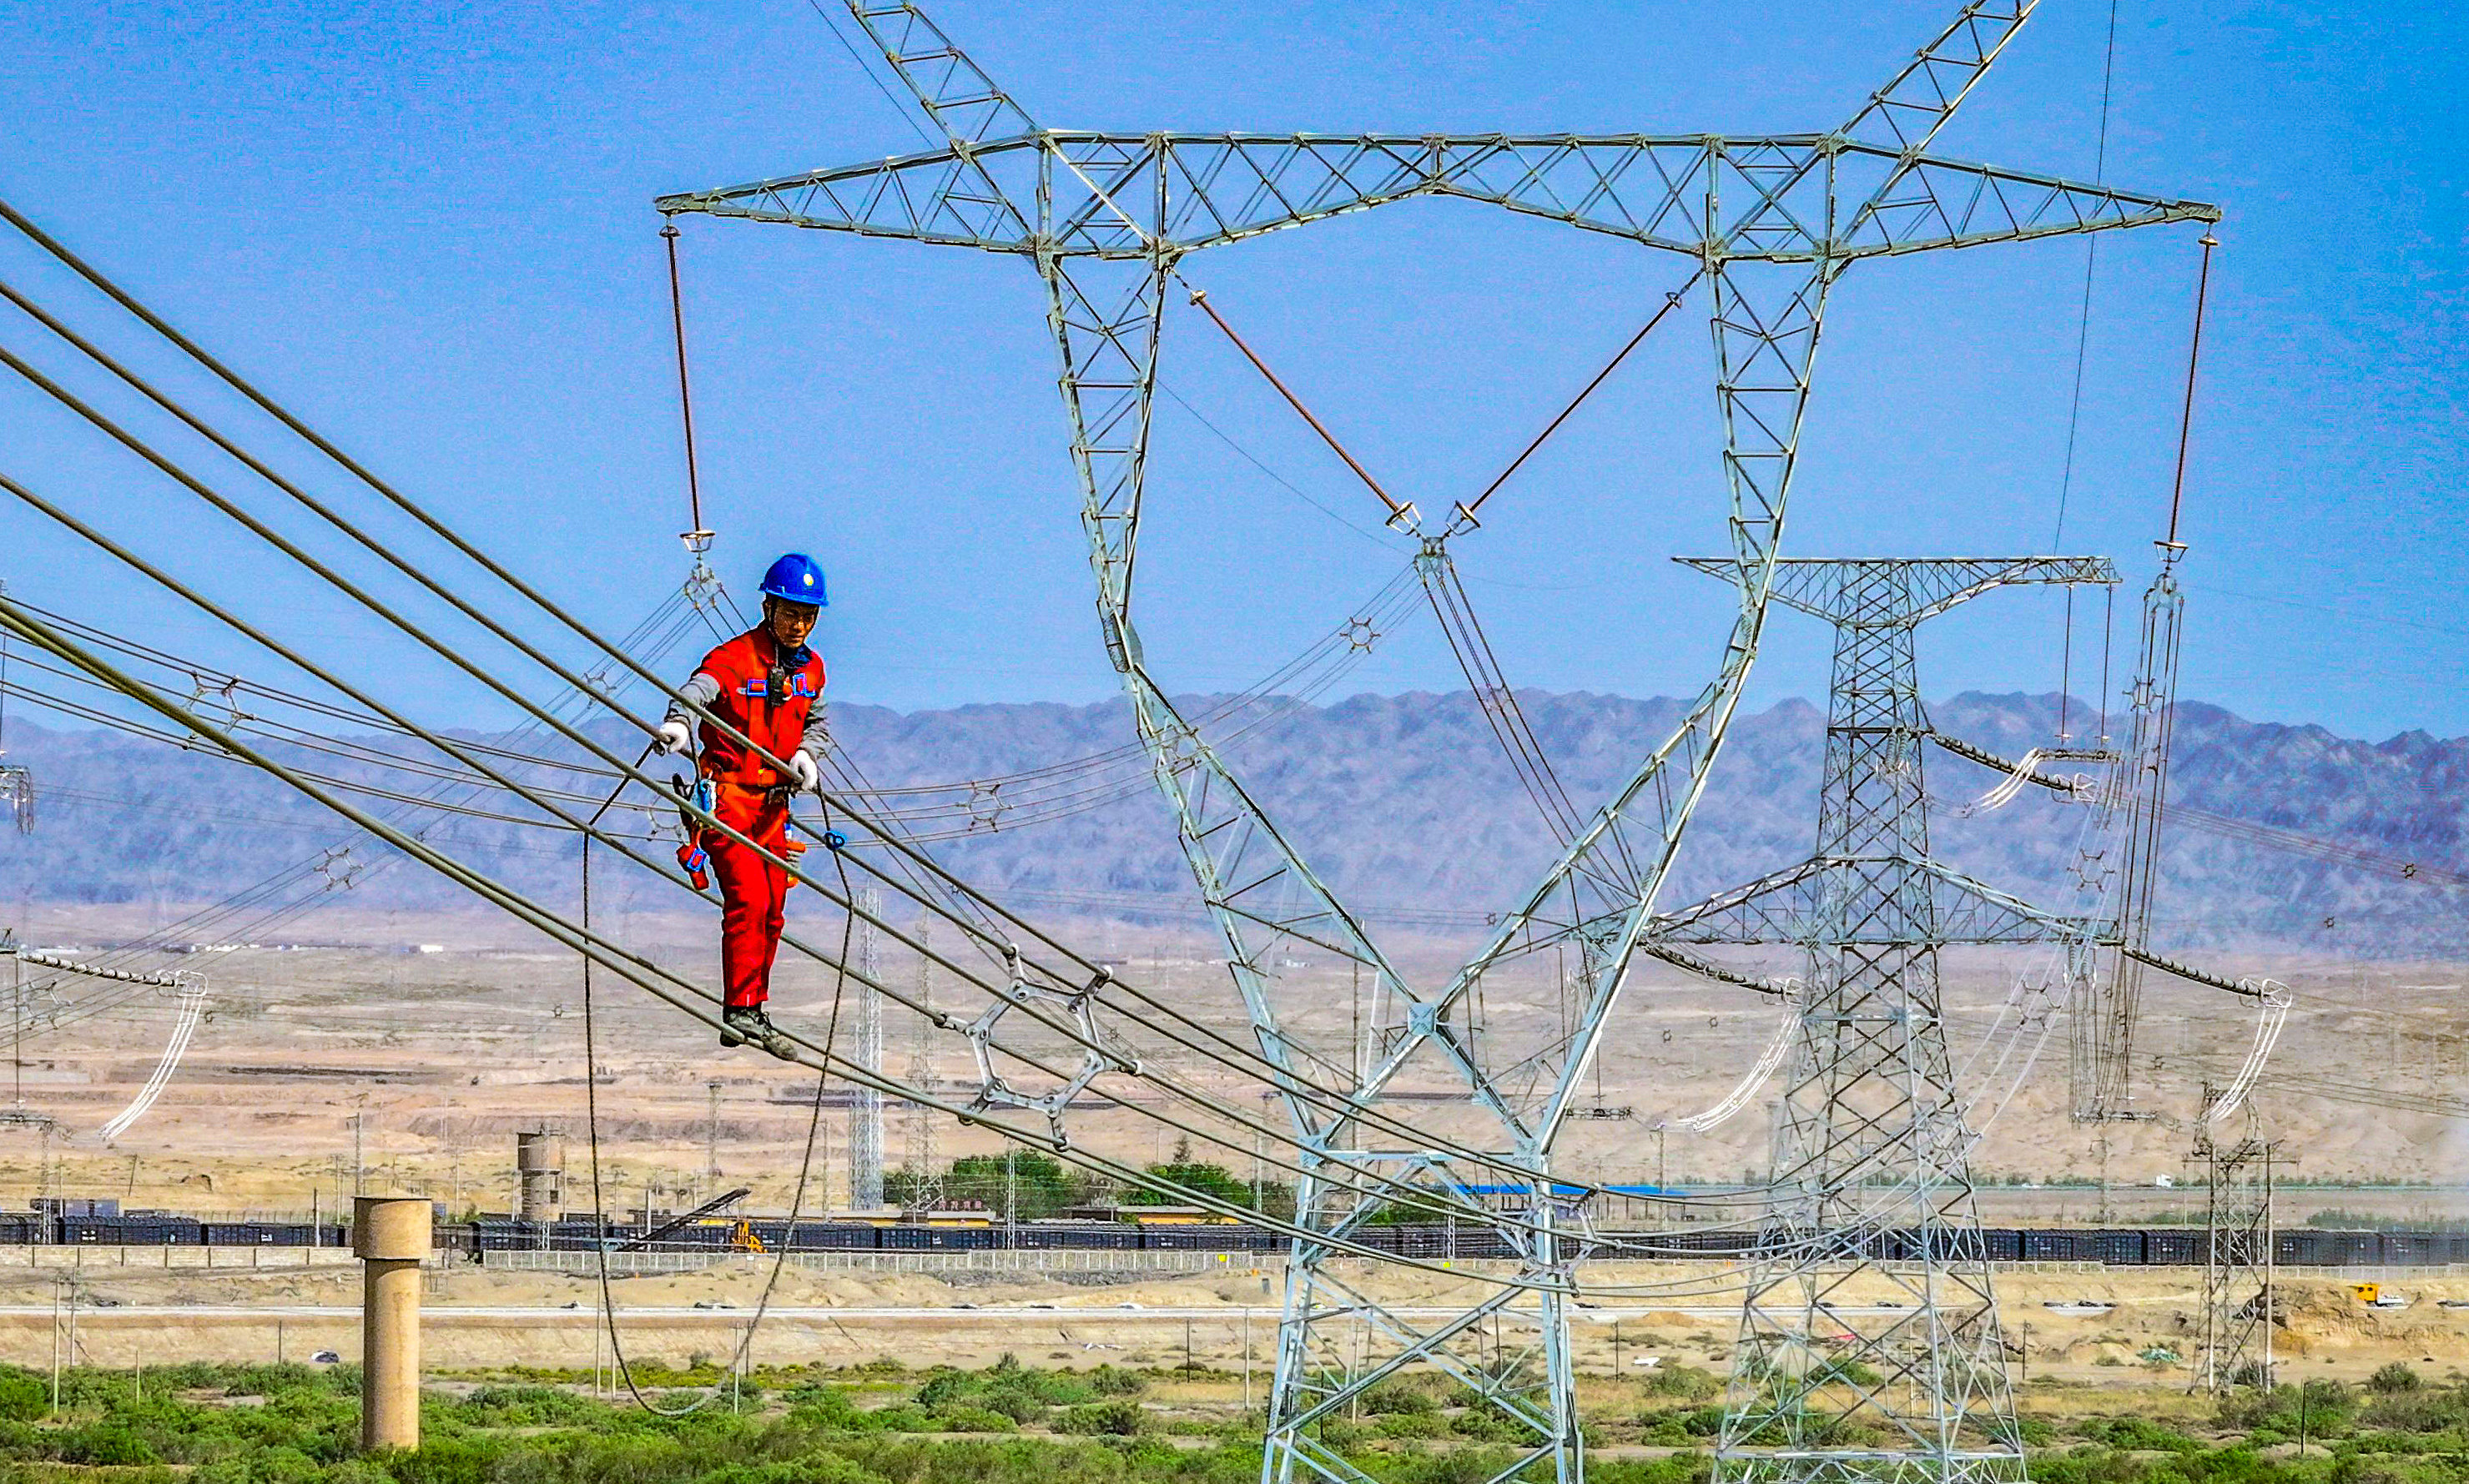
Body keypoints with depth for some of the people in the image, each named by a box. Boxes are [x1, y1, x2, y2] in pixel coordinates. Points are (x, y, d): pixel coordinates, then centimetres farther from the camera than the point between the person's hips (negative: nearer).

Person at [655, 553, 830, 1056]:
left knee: (772, 912, 9)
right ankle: (740, 1013, -18)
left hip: (774, 802, 7)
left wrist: (805, 753, 1)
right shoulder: (735, 658, -15)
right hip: (727, 794, -7)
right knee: (748, 898, -18)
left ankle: (754, 1012, 21)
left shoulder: (810, 667, 8)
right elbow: (696, 690, -34)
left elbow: (817, 722, 23)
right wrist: (678, 722, -56)